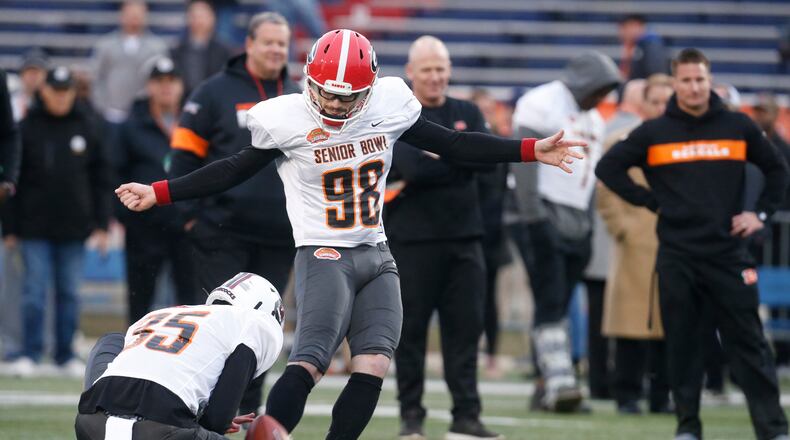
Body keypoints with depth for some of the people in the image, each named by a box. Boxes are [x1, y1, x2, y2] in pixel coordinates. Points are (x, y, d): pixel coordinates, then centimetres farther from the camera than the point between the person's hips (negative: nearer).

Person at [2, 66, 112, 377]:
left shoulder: (86, 128, 6)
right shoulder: (27, 128, 0)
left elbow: (101, 179, 9)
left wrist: (101, 224, 4)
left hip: (73, 226, 2)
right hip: (35, 226, -2)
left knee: (69, 292, 6)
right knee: (34, 290, -4)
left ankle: (66, 354, 14)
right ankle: (30, 354, 2)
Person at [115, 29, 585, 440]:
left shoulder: (388, 106, -1)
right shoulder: (286, 120, -10)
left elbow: (450, 144, 9)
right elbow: (236, 170, 1)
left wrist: (532, 150, 6)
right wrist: (158, 194, -4)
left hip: (377, 257, 5)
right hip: (324, 256, -5)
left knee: (373, 367, -7)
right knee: (307, 365, -20)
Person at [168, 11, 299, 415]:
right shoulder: (216, 92, -2)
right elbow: (185, 155, -2)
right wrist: (192, 214, -8)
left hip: (279, 235, 4)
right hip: (224, 231, -4)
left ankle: (248, 411, 14)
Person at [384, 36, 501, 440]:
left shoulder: (467, 114, 13)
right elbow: (409, 166, -16)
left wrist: (437, 151, -15)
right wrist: (458, 159, -13)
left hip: (463, 239, 4)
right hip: (412, 239, -4)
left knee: (465, 329, 3)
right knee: (411, 331, 1)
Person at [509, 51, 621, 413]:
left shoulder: (593, 121, 21)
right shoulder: (541, 105, -6)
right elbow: (526, 164, -13)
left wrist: (587, 231, 17)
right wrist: (533, 218, -20)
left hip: (574, 223, 8)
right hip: (543, 216, -8)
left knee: (558, 307, 4)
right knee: (550, 303, -14)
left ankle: (544, 387, 5)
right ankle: (560, 383, -22)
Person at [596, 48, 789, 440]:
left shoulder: (737, 127, 5)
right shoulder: (654, 133, 3)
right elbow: (608, 167, 8)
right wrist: (649, 202, 1)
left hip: (728, 252, 0)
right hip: (676, 256, 0)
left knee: (747, 341, -2)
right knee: (682, 343, 3)